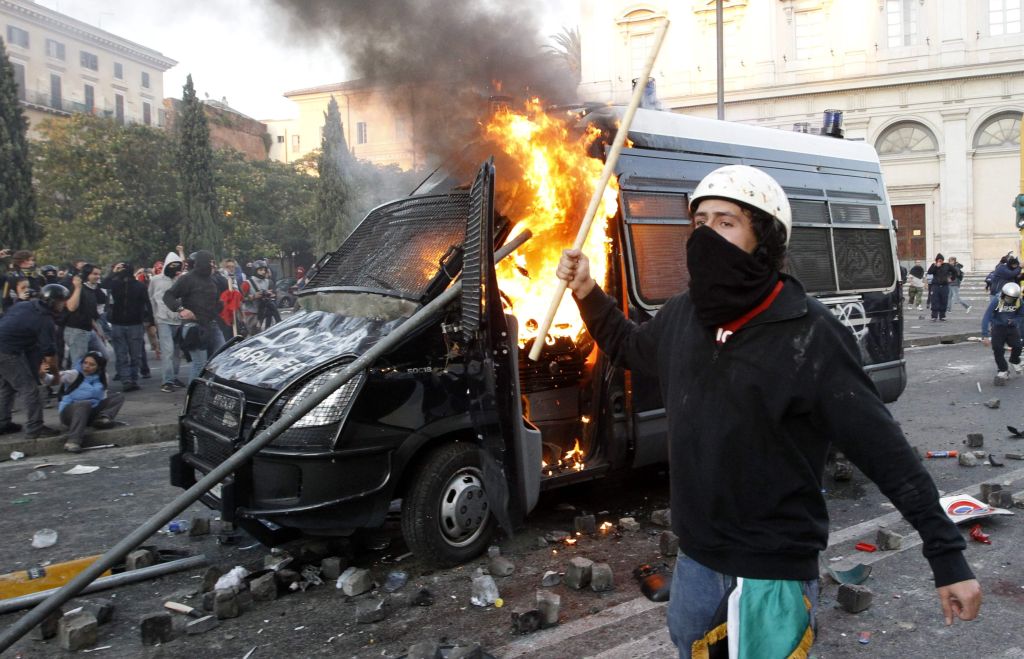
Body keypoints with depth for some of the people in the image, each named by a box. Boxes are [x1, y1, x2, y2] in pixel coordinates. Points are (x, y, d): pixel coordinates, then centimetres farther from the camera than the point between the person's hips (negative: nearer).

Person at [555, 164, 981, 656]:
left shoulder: (809, 336, -19)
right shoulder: (682, 316, -2)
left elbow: (886, 452, -16)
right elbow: (628, 347, 20)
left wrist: (947, 555, -16)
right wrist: (587, 292, 7)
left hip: (775, 575, -6)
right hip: (695, 561, 6)